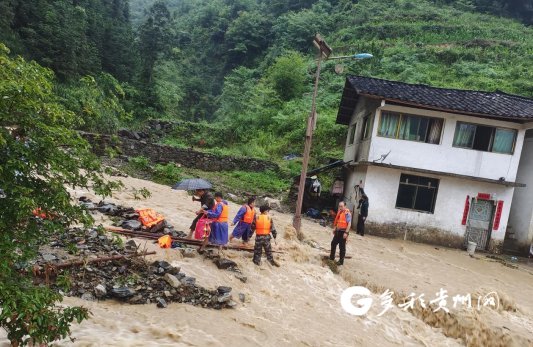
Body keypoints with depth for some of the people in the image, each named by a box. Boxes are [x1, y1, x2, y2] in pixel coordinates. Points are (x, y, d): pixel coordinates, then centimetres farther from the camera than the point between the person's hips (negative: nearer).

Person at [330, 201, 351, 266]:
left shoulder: (347, 213, -16)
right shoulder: (339, 212, 10)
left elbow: (349, 223, -20)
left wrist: (346, 232, -24)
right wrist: (334, 229, 18)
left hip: (343, 232, -9)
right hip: (338, 231, 9)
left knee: (342, 247, 0)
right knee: (333, 243, 17)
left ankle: (341, 261, 10)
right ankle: (332, 257, 33)